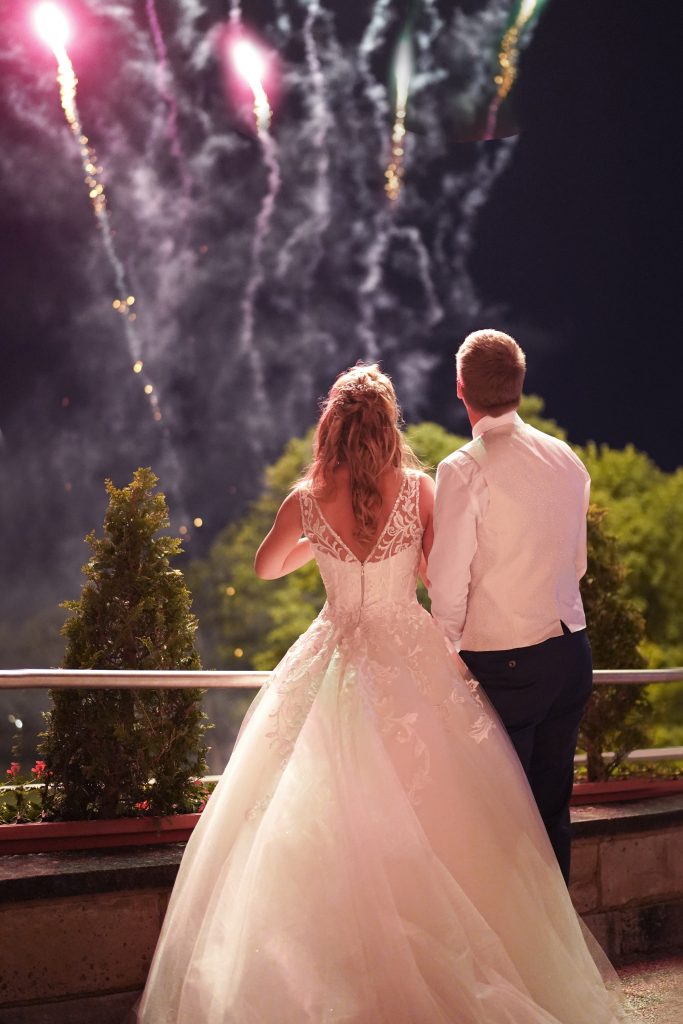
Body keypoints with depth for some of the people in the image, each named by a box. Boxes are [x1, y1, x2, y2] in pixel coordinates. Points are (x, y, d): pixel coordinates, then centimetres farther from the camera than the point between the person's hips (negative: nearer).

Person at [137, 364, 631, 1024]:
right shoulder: (418, 488, -7)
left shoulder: (307, 501, -4)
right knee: (426, 820, 7)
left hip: (335, 665, 1)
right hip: (410, 657, -1)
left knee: (336, 824, 9)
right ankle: (437, 970, 12)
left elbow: (266, 567, 12)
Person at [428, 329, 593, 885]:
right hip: (571, 651, 6)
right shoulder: (568, 459, 5)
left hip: (503, 662, -6)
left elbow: (448, 583, -14)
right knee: (553, 807, 16)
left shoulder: (465, 468, -14)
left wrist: (448, 647, 0)